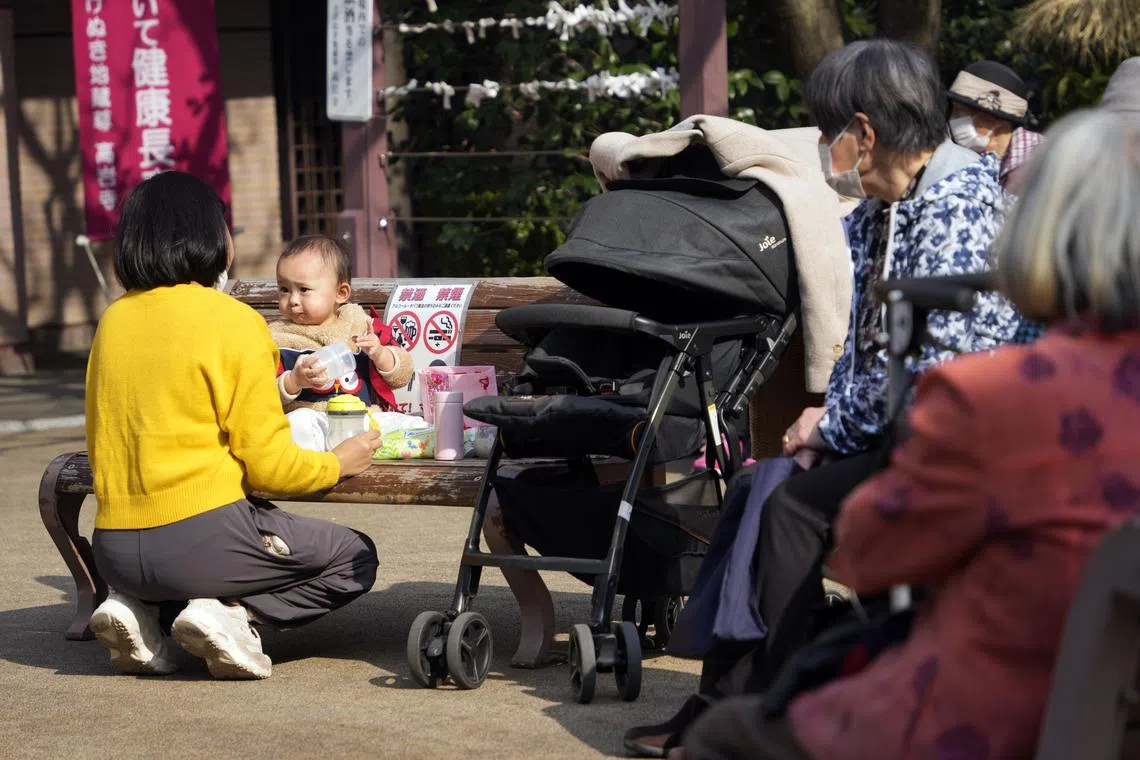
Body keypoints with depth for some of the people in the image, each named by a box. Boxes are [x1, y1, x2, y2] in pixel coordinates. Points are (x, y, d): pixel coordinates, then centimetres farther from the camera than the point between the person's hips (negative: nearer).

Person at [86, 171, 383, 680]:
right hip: (203, 538, -6)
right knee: (353, 560, 12)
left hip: (114, 552, 6)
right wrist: (336, 464, 9)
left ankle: (135, 607, 8)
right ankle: (228, 613, -8)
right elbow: (266, 465, -10)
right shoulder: (233, 320, -9)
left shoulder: (113, 320, 9)